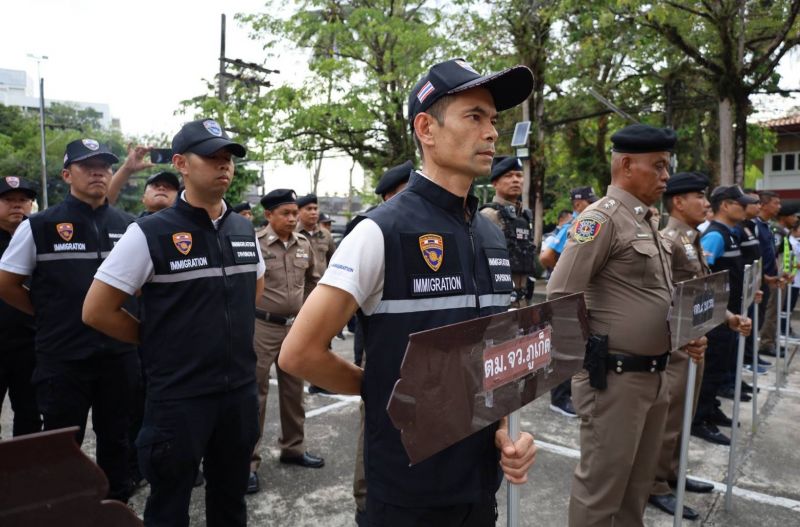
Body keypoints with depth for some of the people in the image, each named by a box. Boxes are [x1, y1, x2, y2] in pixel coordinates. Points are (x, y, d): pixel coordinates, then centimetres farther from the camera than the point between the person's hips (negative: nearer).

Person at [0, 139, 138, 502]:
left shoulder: (129, 226, 2)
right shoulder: (39, 226, -6)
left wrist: (126, 313, 5)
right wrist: (51, 315, 1)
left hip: (120, 353, 3)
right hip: (63, 357, -3)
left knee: (116, 439, 17)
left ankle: (118, 506, 35)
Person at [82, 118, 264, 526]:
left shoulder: (244, 229, 4)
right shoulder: (150, 233, -12)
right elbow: (96, 311, -9)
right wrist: (159, 340, -3)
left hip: (240, 388, 5)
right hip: (178, 395, -4)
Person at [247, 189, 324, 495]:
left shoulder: (304, 244, 5)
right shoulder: (253, 243, -12)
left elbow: (313, 280, 17)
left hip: (296, 326, 6)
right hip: (262, 326, -5)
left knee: (293, 390, 16)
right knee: (255, 392, 3)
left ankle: (293, 448, 33)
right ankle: (249, 461, 15)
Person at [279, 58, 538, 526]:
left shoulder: (493, 237, 3)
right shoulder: (383, 231, -18)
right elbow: (299, 353, -17)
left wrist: (503, 427, -2)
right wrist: (385, 389, -5)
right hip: (409, 489, -6)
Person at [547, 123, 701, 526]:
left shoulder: (646, 221, 13)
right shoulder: (602, 217, -15)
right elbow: (560, 297, -21)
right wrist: (592, 353, -12)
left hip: (652, 376, 9)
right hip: (614, 378, -9)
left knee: (638, 483, 22)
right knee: (601, 487, 5)